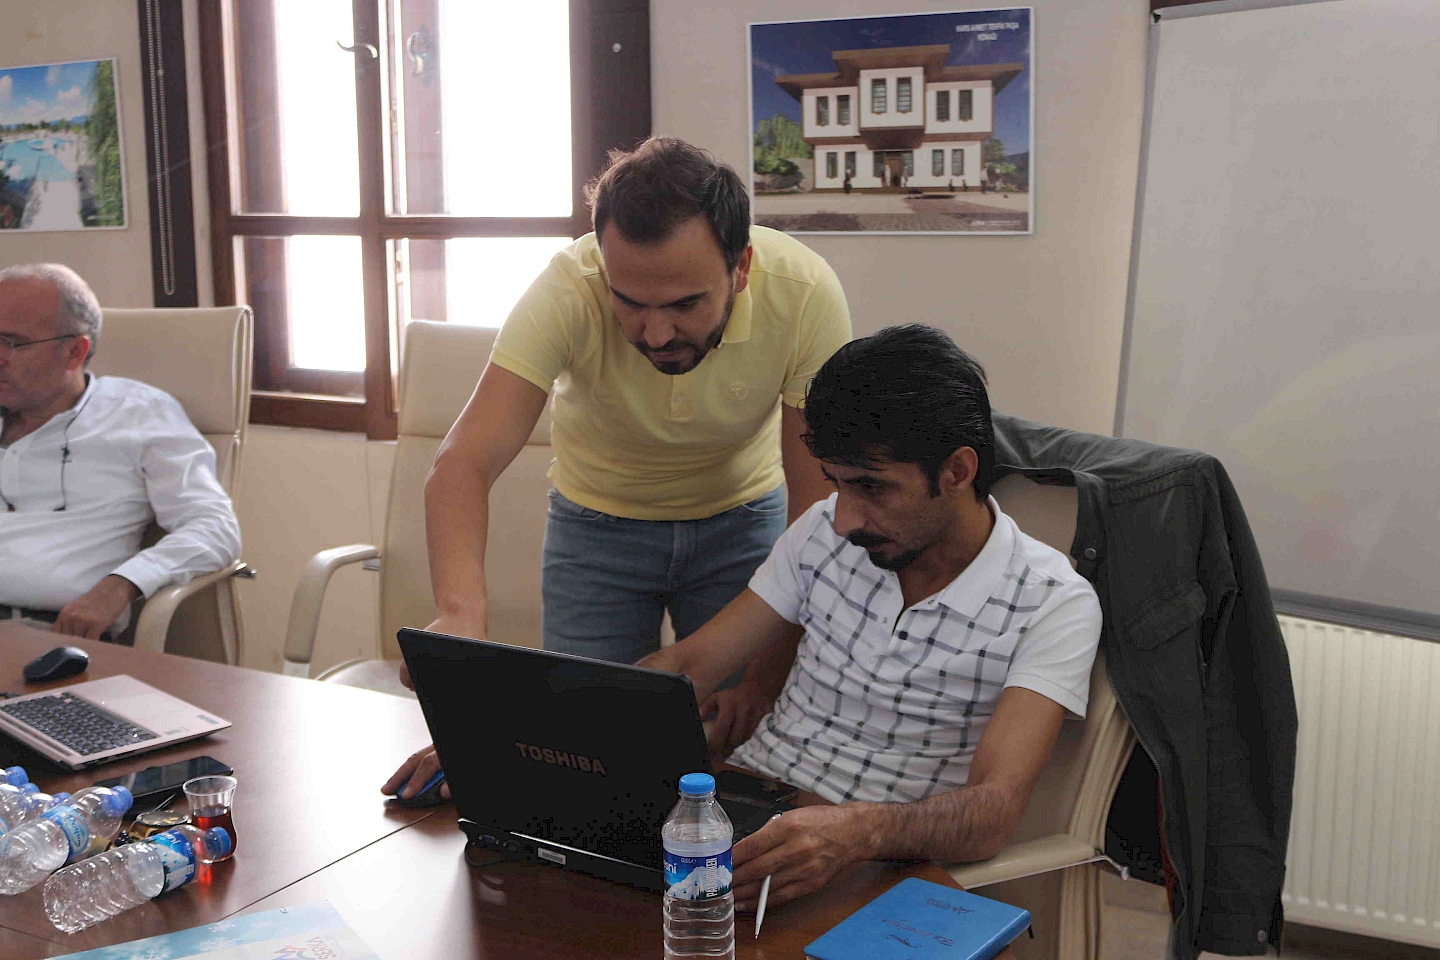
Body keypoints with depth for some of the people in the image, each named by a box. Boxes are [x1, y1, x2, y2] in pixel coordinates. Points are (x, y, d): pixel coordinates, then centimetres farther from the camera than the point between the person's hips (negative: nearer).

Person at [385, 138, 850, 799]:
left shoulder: (804, 293, -30)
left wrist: (769, 670, -27)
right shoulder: (568, 290, -31)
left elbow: (819, 508, -24)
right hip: (598, 521, 0)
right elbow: (464, 464, -38)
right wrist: (459, 614, -56)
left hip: (744, 516, 0)